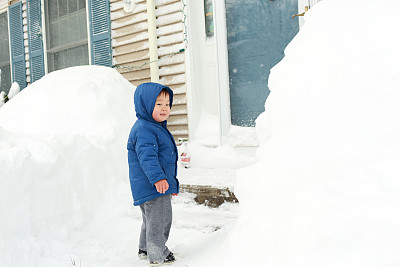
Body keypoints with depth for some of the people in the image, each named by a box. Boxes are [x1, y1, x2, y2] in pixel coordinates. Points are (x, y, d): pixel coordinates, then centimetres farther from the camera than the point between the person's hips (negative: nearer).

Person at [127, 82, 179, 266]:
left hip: (161, 186, 11)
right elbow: (147, 157, -31)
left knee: (152, 220, 22)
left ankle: (145, 249, 37)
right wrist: (158, 178, -43)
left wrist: (172, 182, 32)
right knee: (158, 219, -3)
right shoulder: (143, 130, -18)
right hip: (151, 187, -11)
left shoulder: (157, 127, 17)